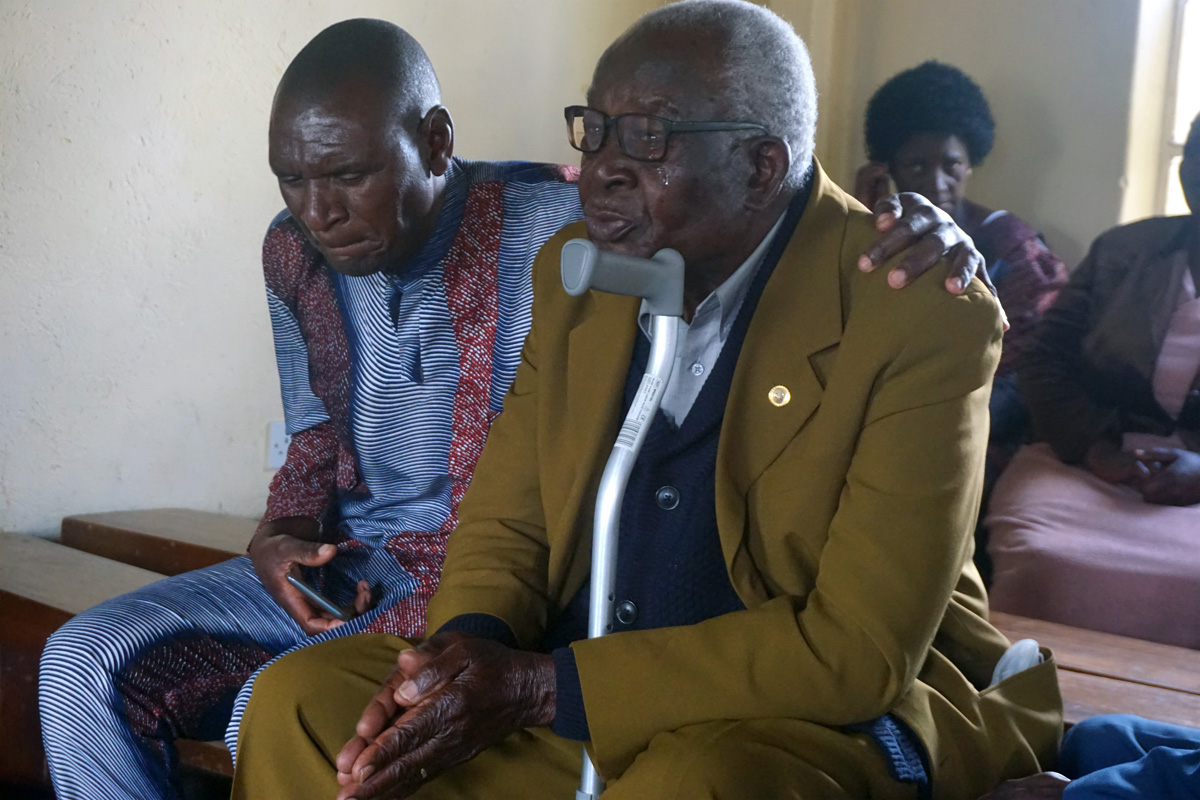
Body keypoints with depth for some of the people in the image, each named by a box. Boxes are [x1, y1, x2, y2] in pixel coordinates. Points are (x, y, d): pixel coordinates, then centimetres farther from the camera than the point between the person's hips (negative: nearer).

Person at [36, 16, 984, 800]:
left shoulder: (562, 224, -15)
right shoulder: (294, 252, 3)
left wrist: (915, 227, -35)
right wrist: (281, 533, -2)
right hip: (344, 566, 7)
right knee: (86, 664, -7)